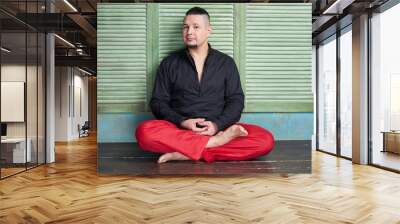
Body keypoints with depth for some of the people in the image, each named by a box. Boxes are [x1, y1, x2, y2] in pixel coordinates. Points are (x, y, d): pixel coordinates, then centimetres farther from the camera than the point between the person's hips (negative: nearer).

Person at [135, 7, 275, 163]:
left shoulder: (226, 62, 10)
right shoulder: (169, 63, 9)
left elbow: (236, 100, 4)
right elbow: (158, 102, 5)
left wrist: (217, 125, -15)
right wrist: (182, 122, -14)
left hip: (217, 129, 1)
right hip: (179, 130, 0)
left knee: (266, 139, -25)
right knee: (144, 132, -32)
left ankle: (184, 154, -27)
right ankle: (218, 141, -27)